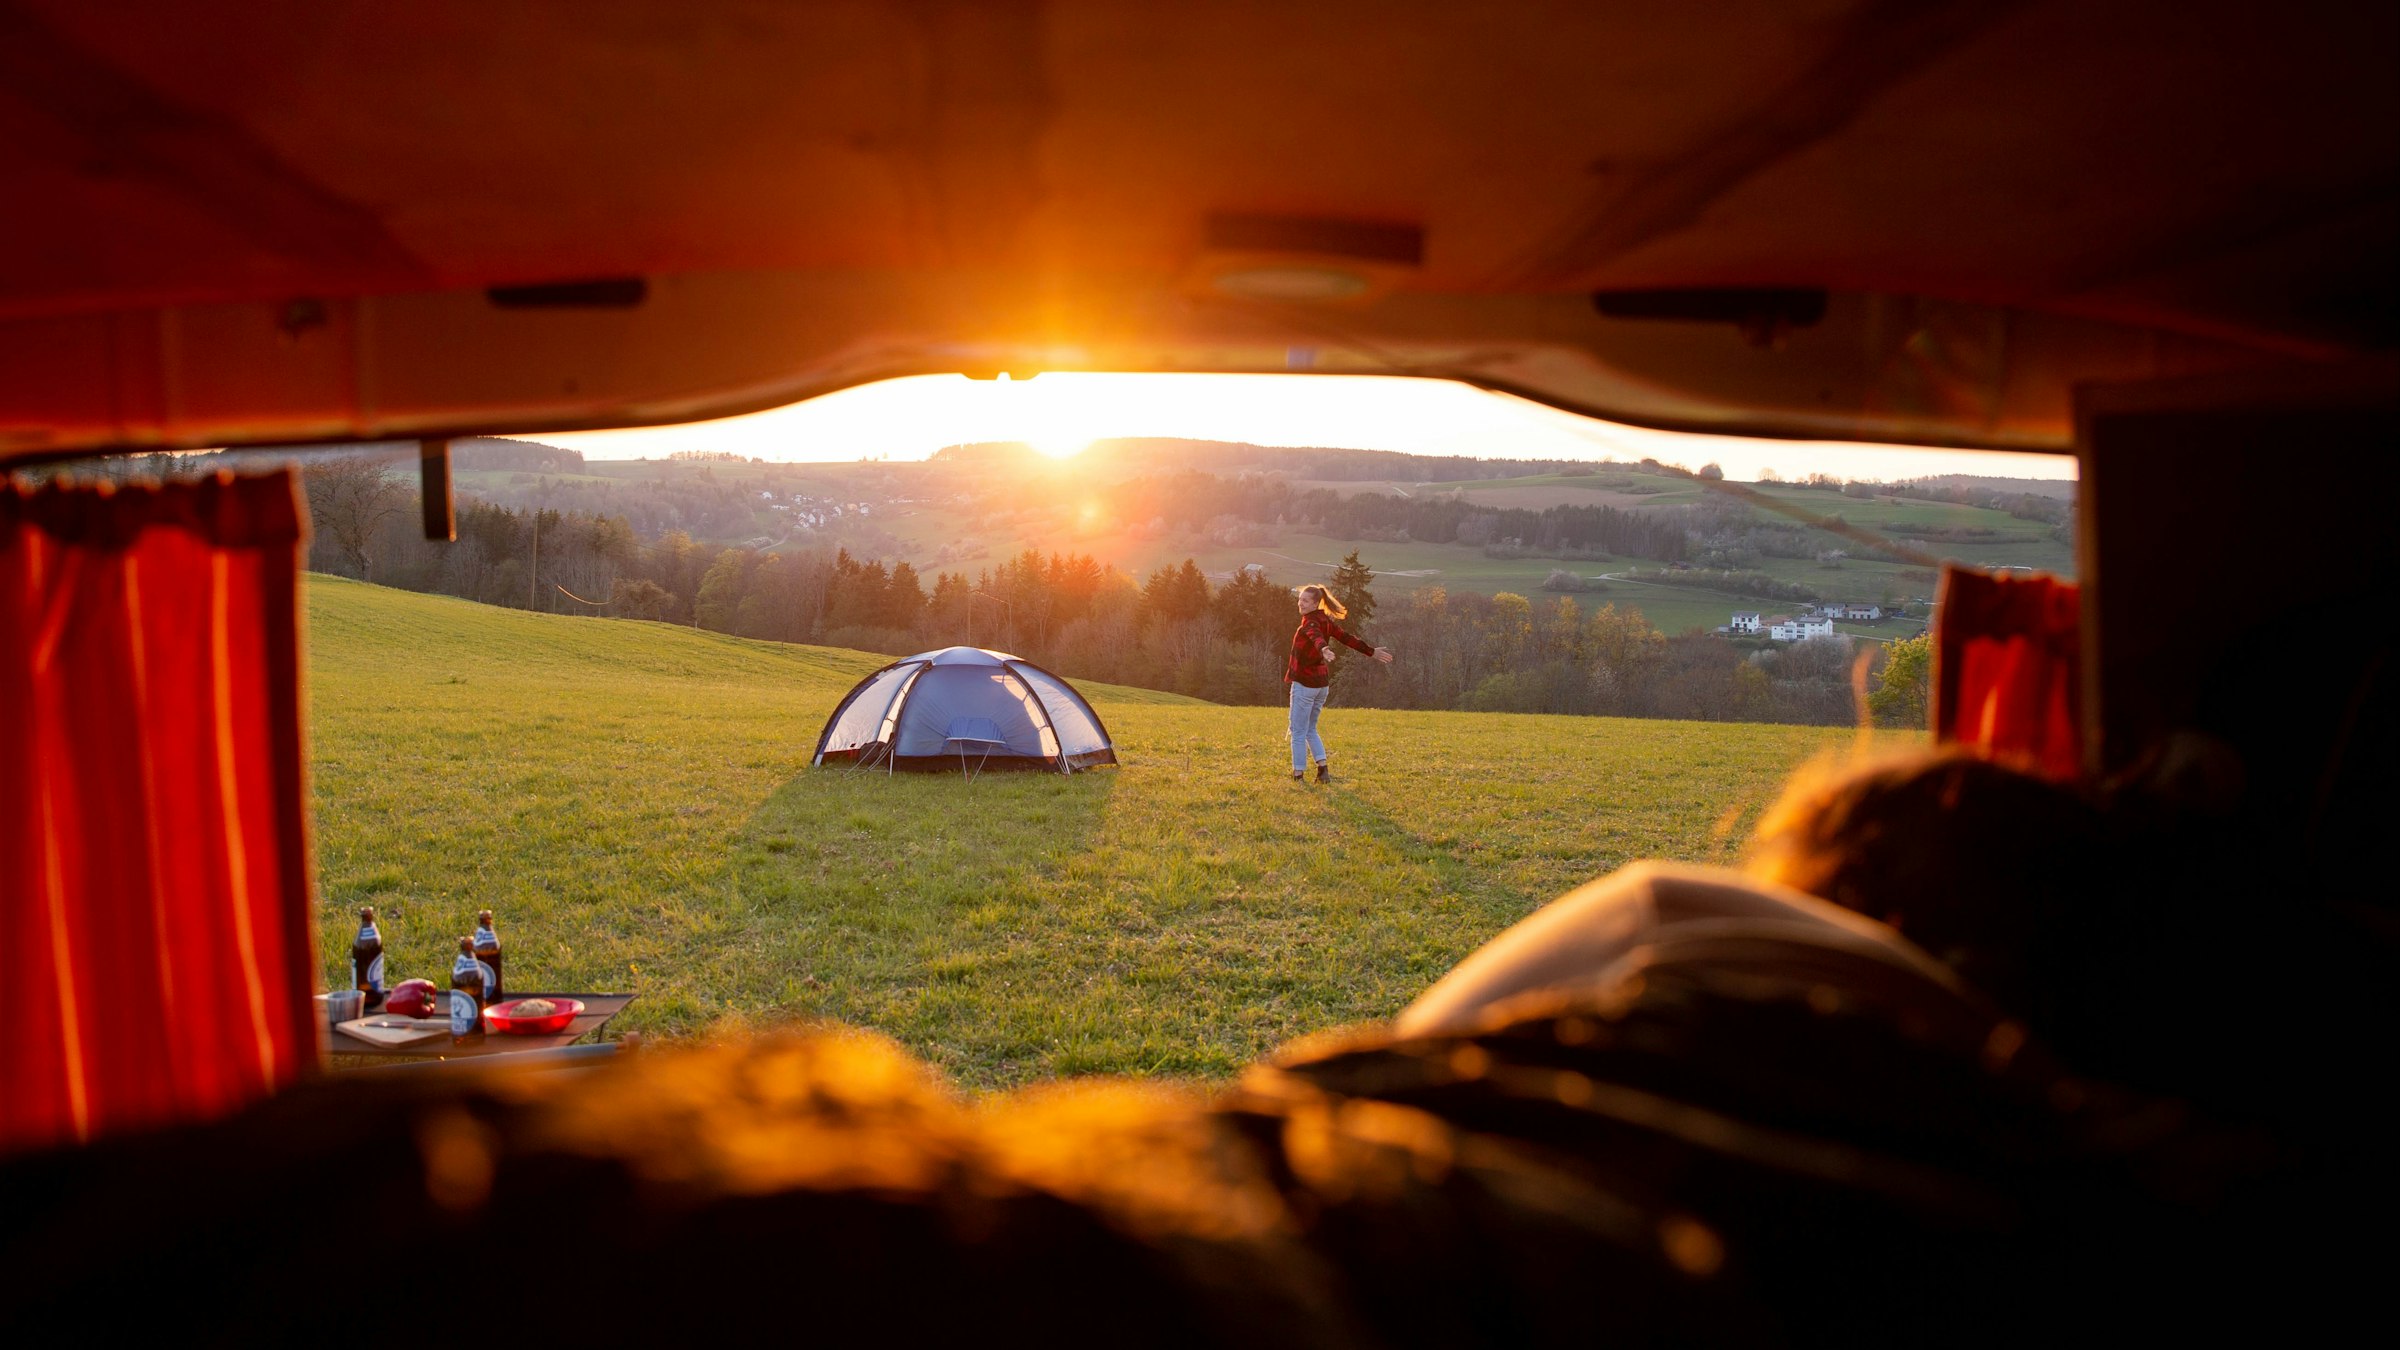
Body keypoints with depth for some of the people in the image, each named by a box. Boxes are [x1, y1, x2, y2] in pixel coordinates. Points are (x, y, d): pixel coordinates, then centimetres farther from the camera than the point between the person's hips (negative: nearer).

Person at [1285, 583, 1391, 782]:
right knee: (1310, 730, 19)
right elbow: (1347, 638, 15)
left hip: (1304, 683, -9)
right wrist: (1372, 652, 24)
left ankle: (1298, 775, 0)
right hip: (1322, 682, 9)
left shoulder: (1311, 622, -16)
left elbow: (1316, 636, -38)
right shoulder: (1326, 621, 10)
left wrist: (1322, 649, -59)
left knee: (1298, 732, -1)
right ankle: (1323, 768, 11)